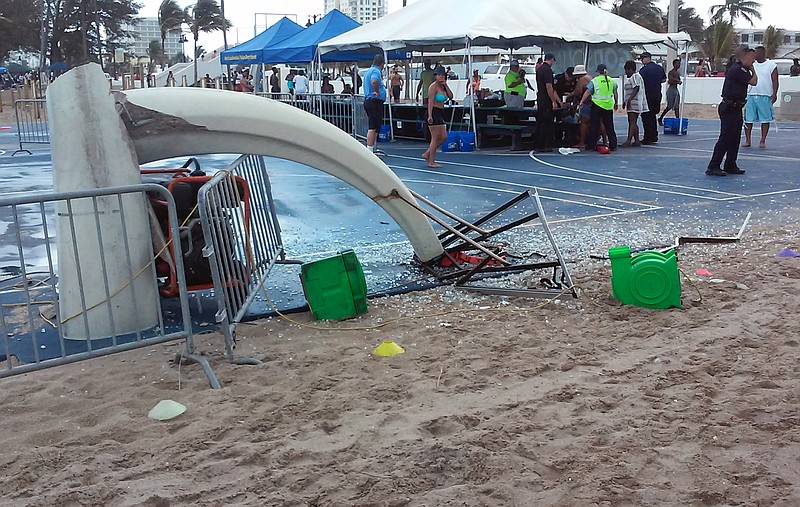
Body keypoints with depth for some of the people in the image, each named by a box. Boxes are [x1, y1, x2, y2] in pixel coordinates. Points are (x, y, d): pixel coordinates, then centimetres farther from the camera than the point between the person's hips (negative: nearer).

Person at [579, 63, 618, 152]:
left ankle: (591, 146, 1)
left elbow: (587, 92, -10)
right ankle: (613, 145, 13)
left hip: (597, 104, -4)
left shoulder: (594, 81, -5)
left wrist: (582, 101, -6)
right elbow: (615, 93, 13)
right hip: (608, 105, 4)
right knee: (609, 126, 12)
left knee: (593, 126, 3)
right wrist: (616, 103, 24)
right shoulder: (612, 81, 8)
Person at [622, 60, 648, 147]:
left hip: (635, 103, -11)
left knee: (632, 122, -14)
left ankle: (629, 141, -19)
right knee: (633, 122, 10)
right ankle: (636, 141, 12)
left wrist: (629, 100, -24)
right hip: (632, 104, 11)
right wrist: (625, 101, 25)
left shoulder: (635, 76, -10)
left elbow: (636, 89, -19)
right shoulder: (632, 77, 22)